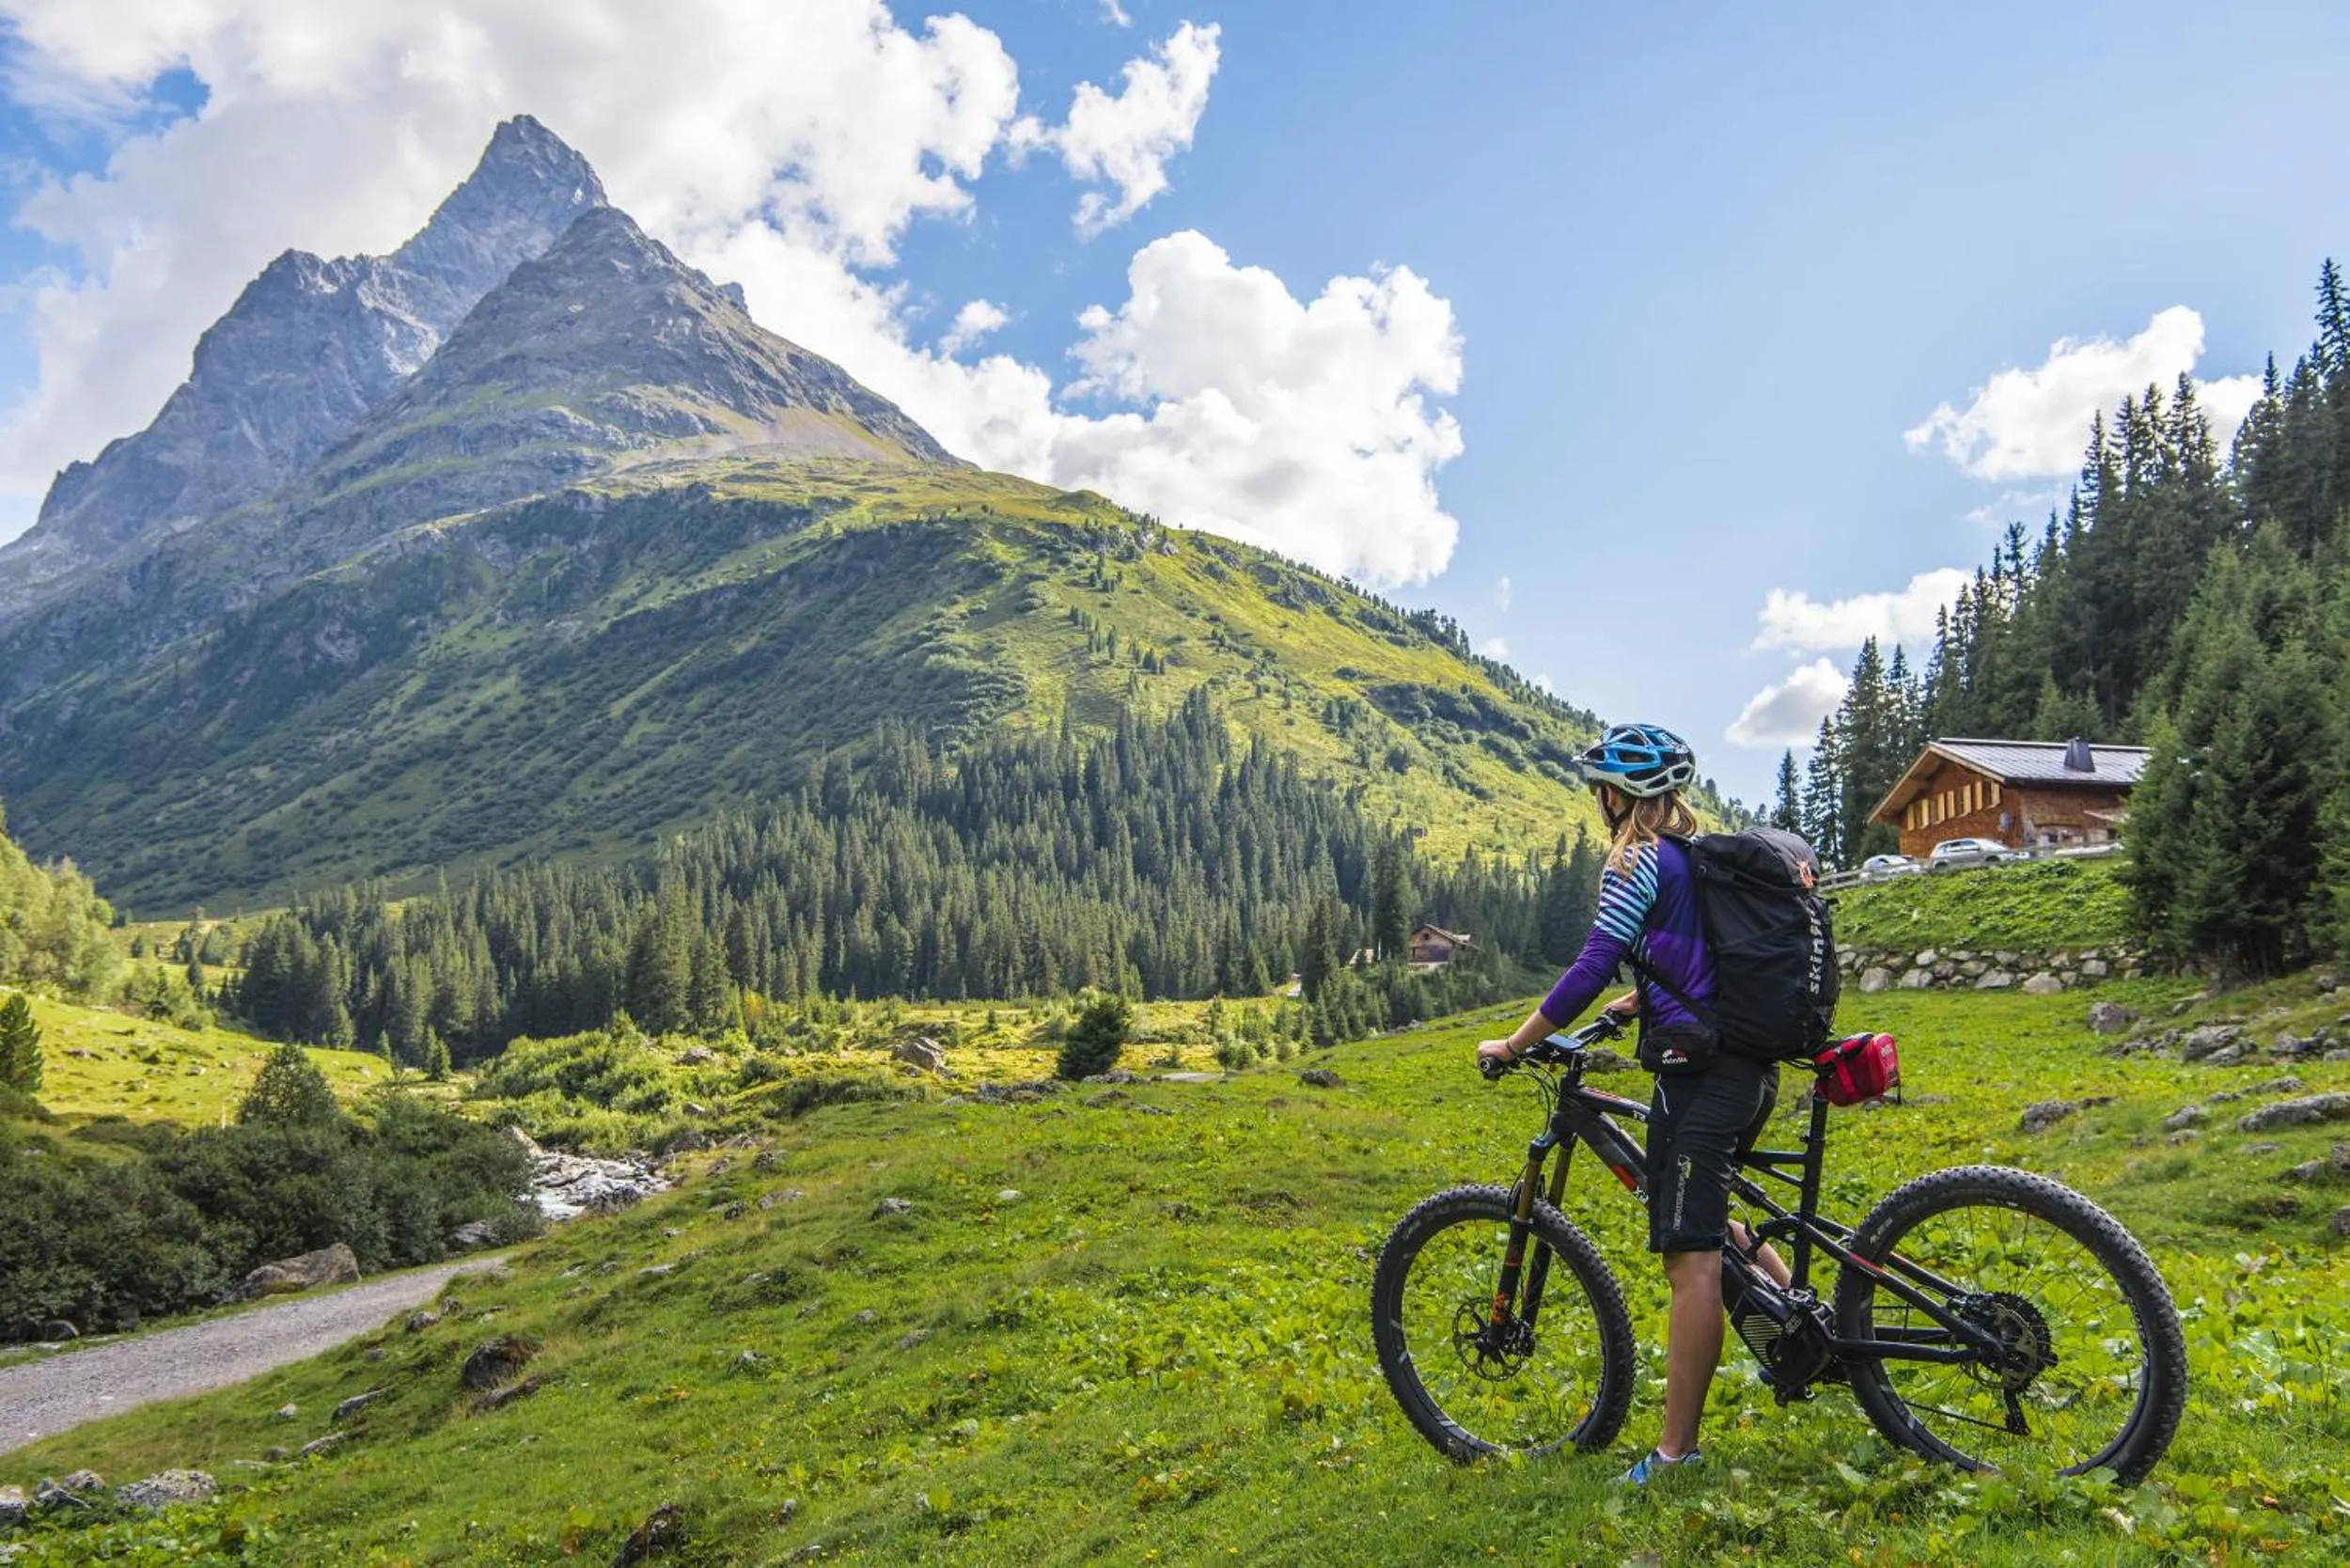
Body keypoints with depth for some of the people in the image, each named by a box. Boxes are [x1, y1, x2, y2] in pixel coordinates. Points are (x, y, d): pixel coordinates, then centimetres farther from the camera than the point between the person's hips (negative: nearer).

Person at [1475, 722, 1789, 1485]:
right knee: (1702, 1219, 28)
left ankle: (1677, 1451, -4)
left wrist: (1512, 1044, -10)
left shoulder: (1637, 861, -10)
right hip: (1750, 1069, 10)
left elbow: (1592, 966, -17)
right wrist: (1633, 1001, 34)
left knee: (1691, 1257, -8)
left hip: (1699, 1075, -10)